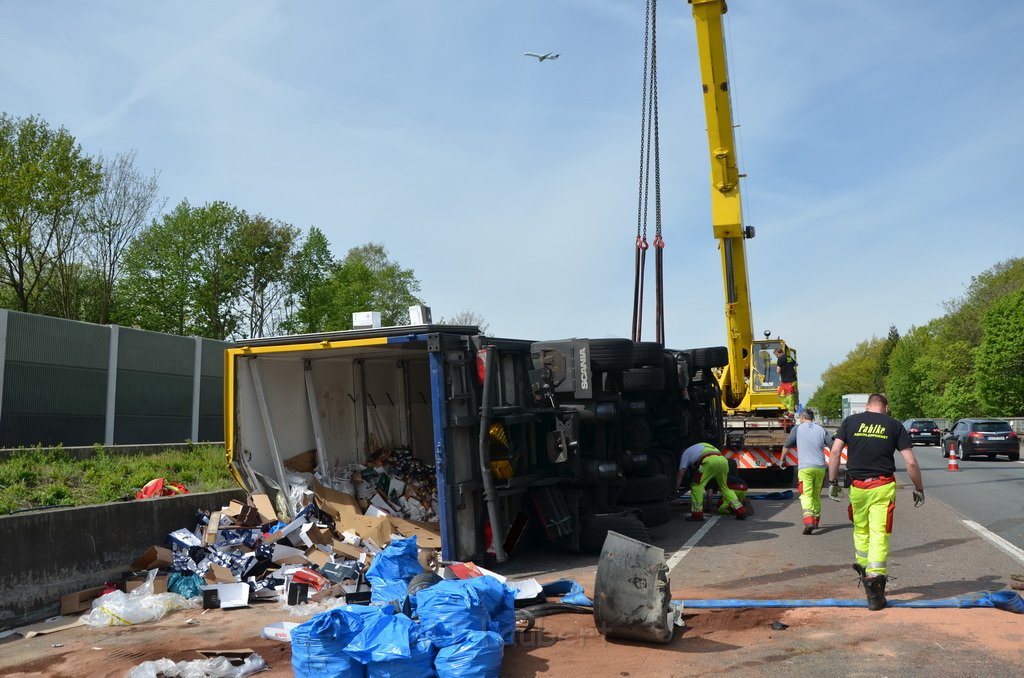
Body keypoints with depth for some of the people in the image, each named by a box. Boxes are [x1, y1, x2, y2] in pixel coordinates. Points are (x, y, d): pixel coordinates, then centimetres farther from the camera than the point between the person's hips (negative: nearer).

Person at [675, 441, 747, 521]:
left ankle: (697, 514, 3)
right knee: (724, 487, 22)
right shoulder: (704, 446, 45)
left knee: (696, 486, 7)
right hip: (723, 460, 6)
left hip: (710, 461, -6)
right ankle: (741, 511, 18)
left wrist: (676, 488, 30)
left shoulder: (686, 453, 28)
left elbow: (681, 472, 23)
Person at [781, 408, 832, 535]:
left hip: (805, 467, -4)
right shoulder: (821, 430, 13)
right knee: (816, 495, 18)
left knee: (806, 495, -8)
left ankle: (809, 521, -27)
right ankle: (816, 519, 29)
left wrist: (782, 459, 23)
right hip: (820, 467, 4)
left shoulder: (797, 429, 4)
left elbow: (787, 446, 7)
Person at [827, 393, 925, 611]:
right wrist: (919, 489, 11)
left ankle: (864, 573, 31)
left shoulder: (850, 421, 6)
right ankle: (875, 580, -9)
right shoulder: (894, 425, 4)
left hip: (857, 486, 1)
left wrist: (833, 481, 2)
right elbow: (911, 463, 0)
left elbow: (835, 452, -4)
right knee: (879, 536, -2)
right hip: (883, 487, -1)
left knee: (860, 532, 19)